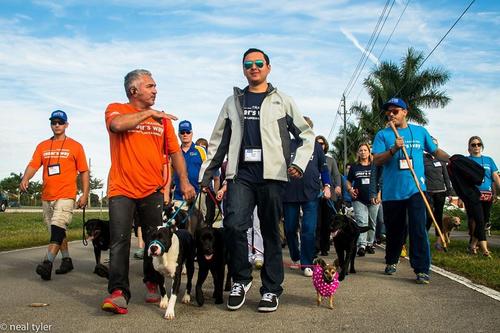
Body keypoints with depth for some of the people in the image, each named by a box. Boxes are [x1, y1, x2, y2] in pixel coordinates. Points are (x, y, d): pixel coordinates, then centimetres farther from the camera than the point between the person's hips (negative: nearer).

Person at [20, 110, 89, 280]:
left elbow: (84, 172, 3)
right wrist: (25, 179, -19)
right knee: (56, 231, 12)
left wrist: (85, 194, -4)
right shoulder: (42, 146, 13)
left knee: (57, 228, -18)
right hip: (47, 197, 5)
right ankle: (67, 260, 24)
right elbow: (33, 165, 2)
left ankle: (48, 263, -24)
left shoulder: (75, 146, 3)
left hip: (66, 196, -5)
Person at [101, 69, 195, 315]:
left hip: (152, 190, 3)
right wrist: (148, 113, -12)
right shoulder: (116, 109, 4)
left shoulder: (162, 118, 14)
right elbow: (117, 124, -21)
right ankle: (118, 292, -5)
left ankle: (152, 283, 25)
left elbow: (175, 152, 12)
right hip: (121, 189, -3)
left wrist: (184, 181, 2)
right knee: (119, 241, -7)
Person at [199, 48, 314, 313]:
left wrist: (299, 163, -4)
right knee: (233, 225, -14)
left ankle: (271, 290, 14)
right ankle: (241, 279, 8)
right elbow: (218, 141, 18)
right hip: (240, 174, 1)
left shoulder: (282, 101, 11)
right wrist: (206, 174, 11)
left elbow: (307, 136, 12)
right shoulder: (233, 102, 18)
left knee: (270, 231, 3)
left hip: (272, 174, -1)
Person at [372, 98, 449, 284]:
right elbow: (376, 160, -5)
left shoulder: (420, 131, 10)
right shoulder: (383, 135, 5)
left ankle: (422, 270, -4)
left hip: (415, 189, 0)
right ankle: (391, 262, 31)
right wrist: (393, 149, -19)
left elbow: (436, 151, 20)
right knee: (394, 230, 11)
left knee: (418, 229, -9)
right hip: (391, 191, 0)